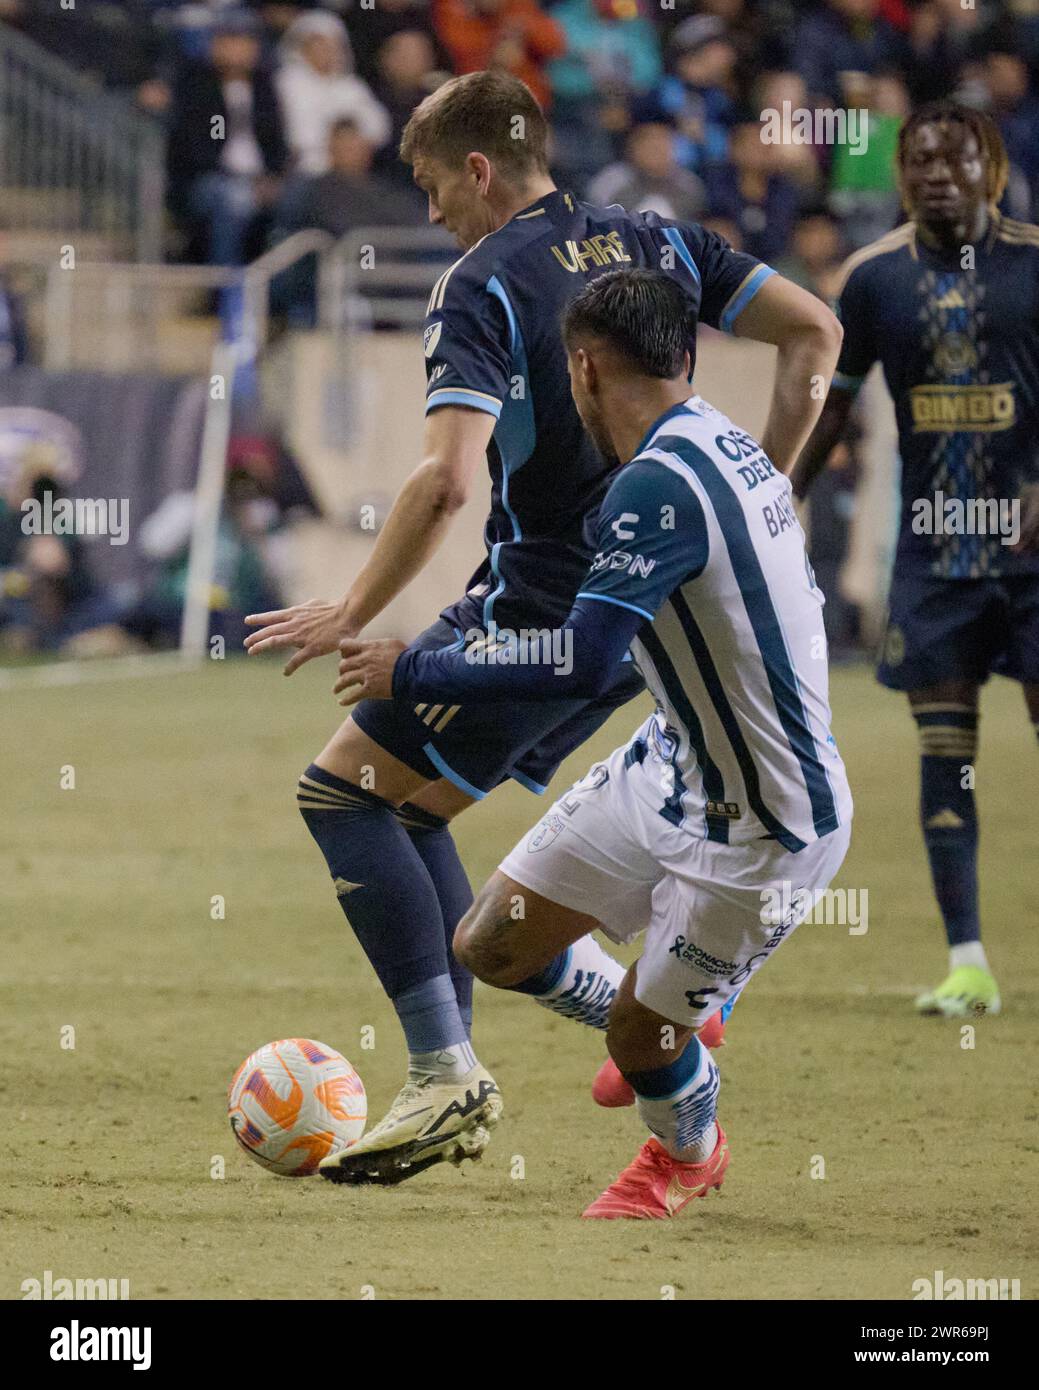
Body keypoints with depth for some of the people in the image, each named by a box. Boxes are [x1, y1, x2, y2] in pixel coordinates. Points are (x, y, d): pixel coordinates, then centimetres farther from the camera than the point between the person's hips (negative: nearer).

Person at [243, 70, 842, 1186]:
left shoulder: (482, 287, -11)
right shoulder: (652, 243, 11)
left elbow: (447, 478, -24)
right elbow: (813, 332, 10)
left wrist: (351, 619, -16)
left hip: (539, 611, -8)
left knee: (342, 791, -2)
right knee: (410, 807, 16)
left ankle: (445, 1074, -11)